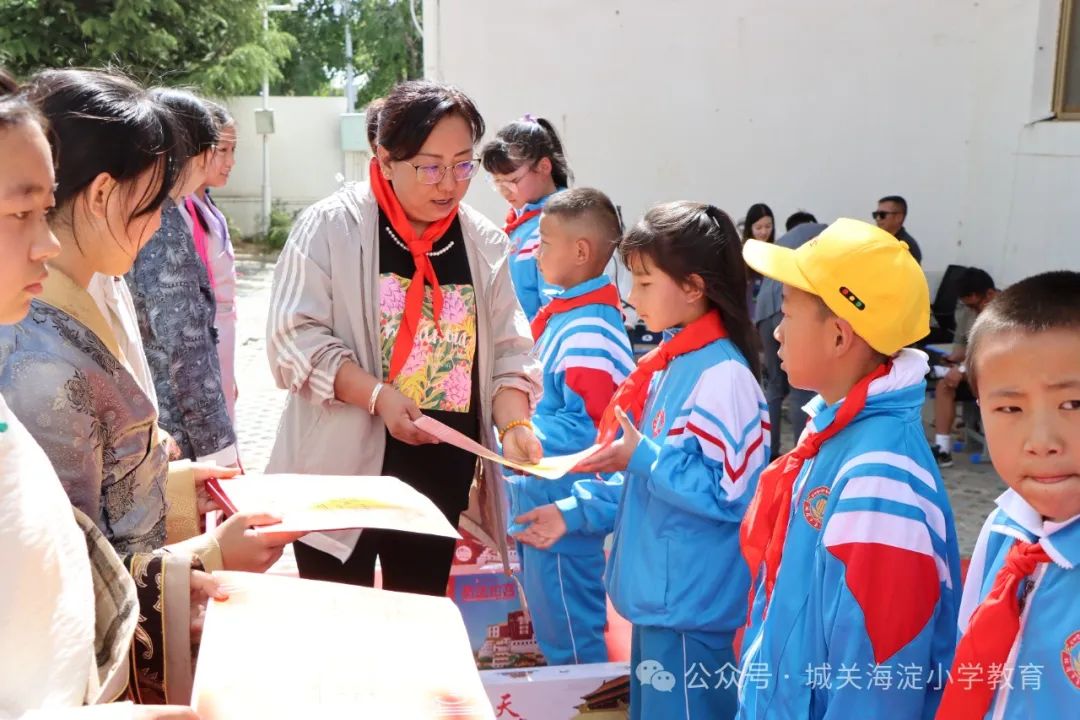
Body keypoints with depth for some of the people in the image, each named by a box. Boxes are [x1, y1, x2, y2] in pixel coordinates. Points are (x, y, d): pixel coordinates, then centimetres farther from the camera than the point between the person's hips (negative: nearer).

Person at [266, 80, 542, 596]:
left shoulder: (484, 244, 5)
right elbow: (295, 337, -12)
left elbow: (507, 350, 6)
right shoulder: (331, 226, -8)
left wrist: (515, 424, -11)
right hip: (343, 468, -4)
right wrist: (377, 395, -24)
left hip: (441, 474, 4)